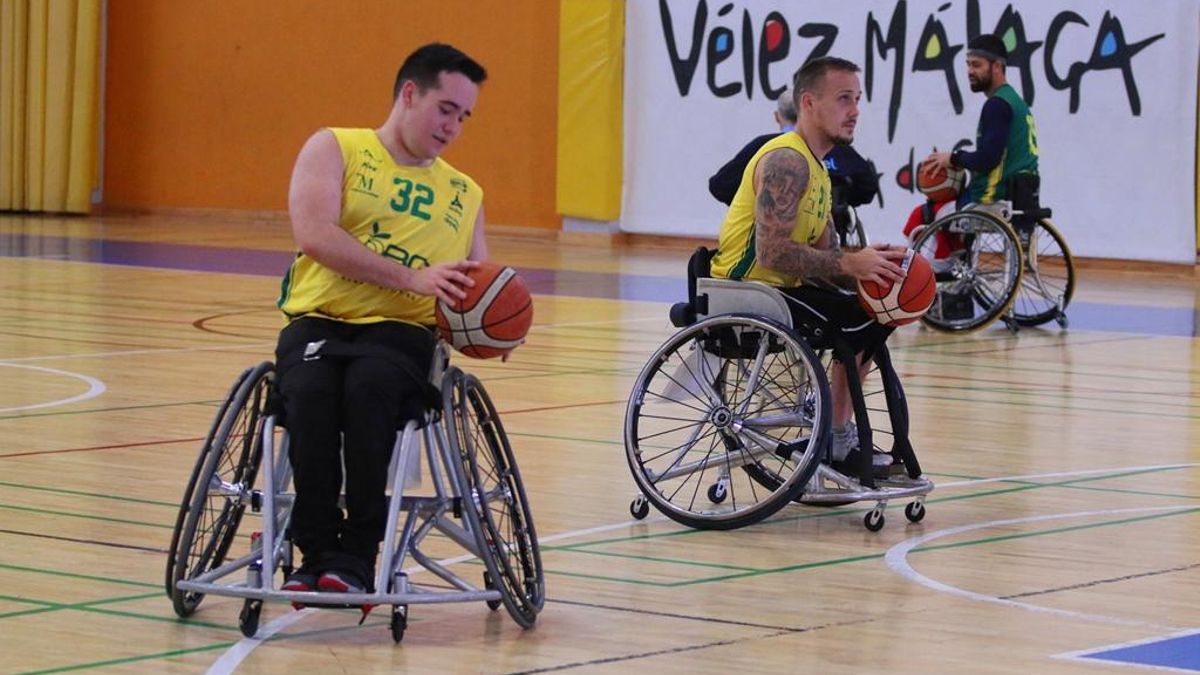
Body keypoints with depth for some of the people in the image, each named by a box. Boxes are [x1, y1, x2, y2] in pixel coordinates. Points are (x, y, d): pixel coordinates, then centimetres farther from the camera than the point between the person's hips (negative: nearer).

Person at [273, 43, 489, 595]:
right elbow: (314, 234, -9)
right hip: (319, 320, -1)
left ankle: (357, 555, -31)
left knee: (370, 384, -35)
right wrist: (414, 277, -15)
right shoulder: (335, 149, 8)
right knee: (311, 389, -36)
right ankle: (315, 552, -27)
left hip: (400, 331, 1)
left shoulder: (465, 194, 21)